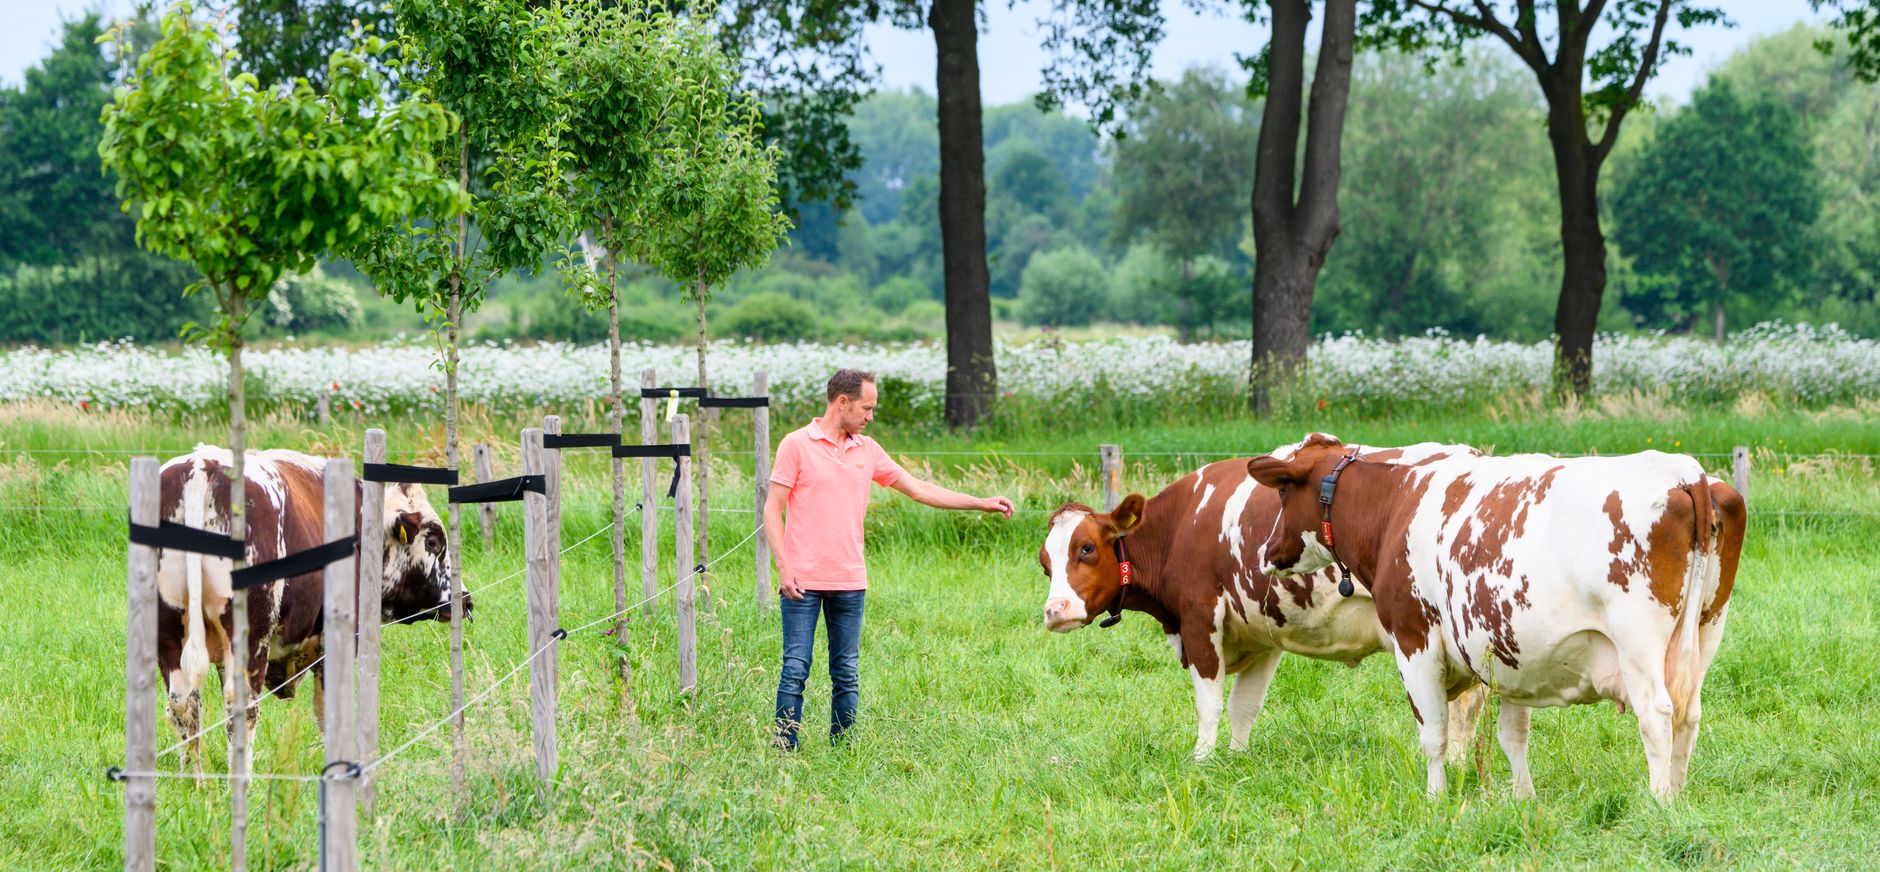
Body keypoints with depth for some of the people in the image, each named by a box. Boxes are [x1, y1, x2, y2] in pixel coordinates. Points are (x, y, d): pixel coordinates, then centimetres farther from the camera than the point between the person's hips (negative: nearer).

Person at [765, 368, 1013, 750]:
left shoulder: (867, 450, 12)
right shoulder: (797, 445, -3)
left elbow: (918, 489, 18)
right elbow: (773, 509, -4)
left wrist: (982, 503, 15)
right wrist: (783, 568, -13)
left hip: (850, 582, 5)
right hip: (803, 582, -5)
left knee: (847, 675, 6)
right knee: (795, 669, -5)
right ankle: (786, 752, -1)